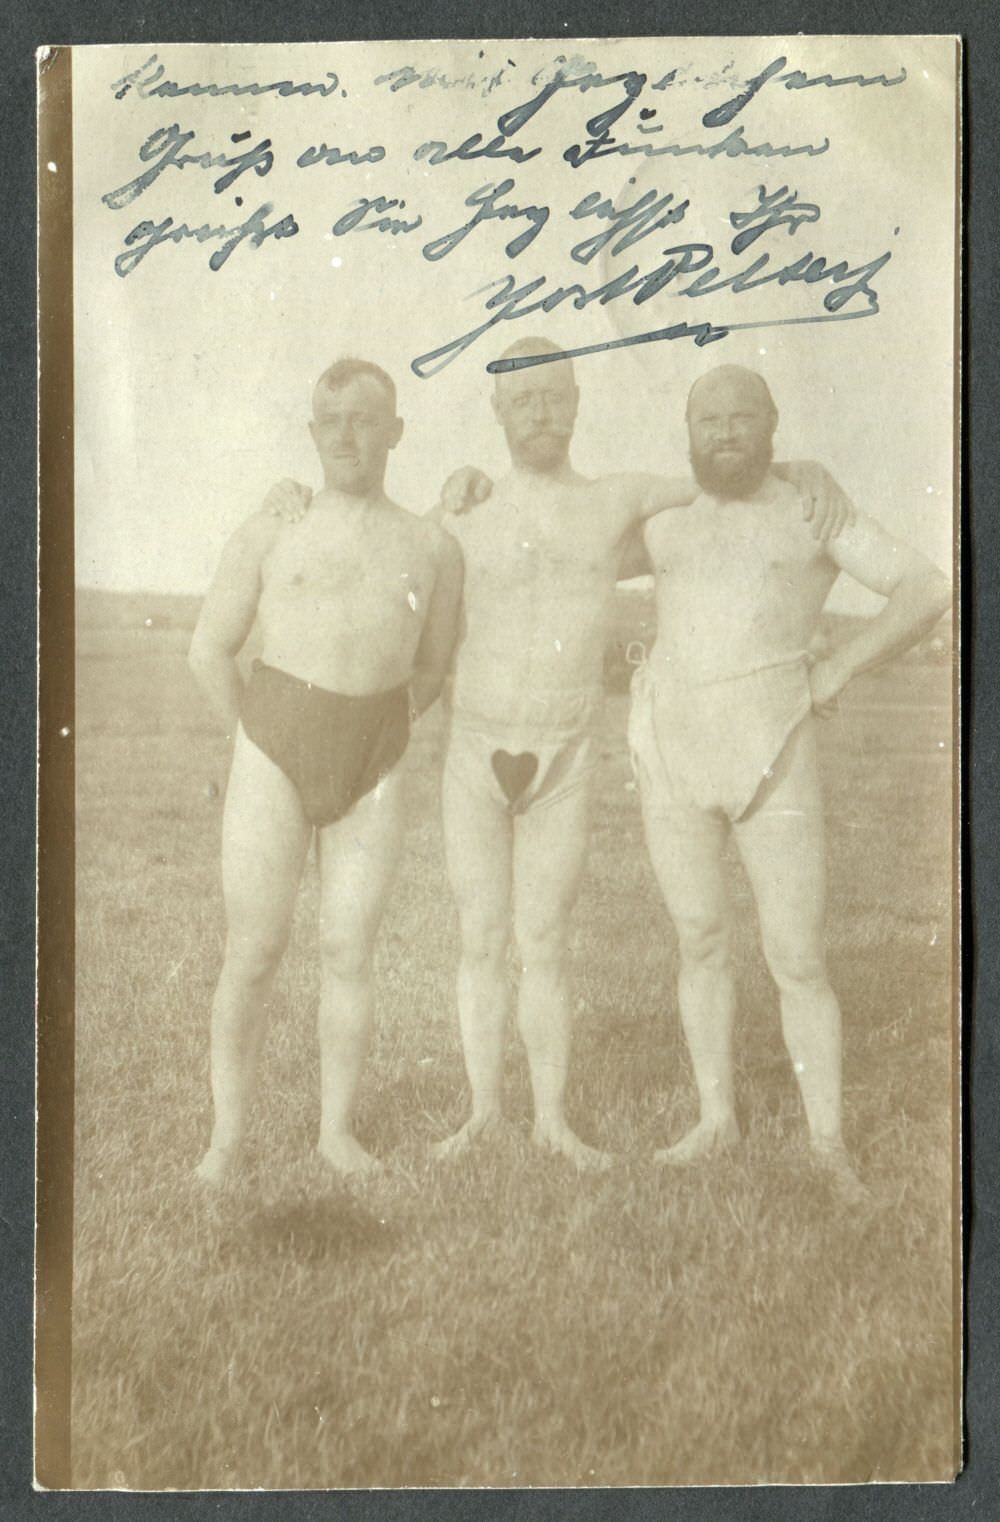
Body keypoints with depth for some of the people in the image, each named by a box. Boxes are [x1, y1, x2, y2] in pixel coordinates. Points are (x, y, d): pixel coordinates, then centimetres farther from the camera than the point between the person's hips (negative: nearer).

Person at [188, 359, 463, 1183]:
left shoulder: (434, 549, 6)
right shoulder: (270, 532, 3)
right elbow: (211, 649, 6)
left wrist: (370, 739, 10)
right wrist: (260, 742, 6)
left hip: (375, 770, 1)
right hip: (272, 756, -1)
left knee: (349, 952, 5)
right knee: (254, 951, 2)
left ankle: (338, 1128, 19)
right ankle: (229, 1132, 15)